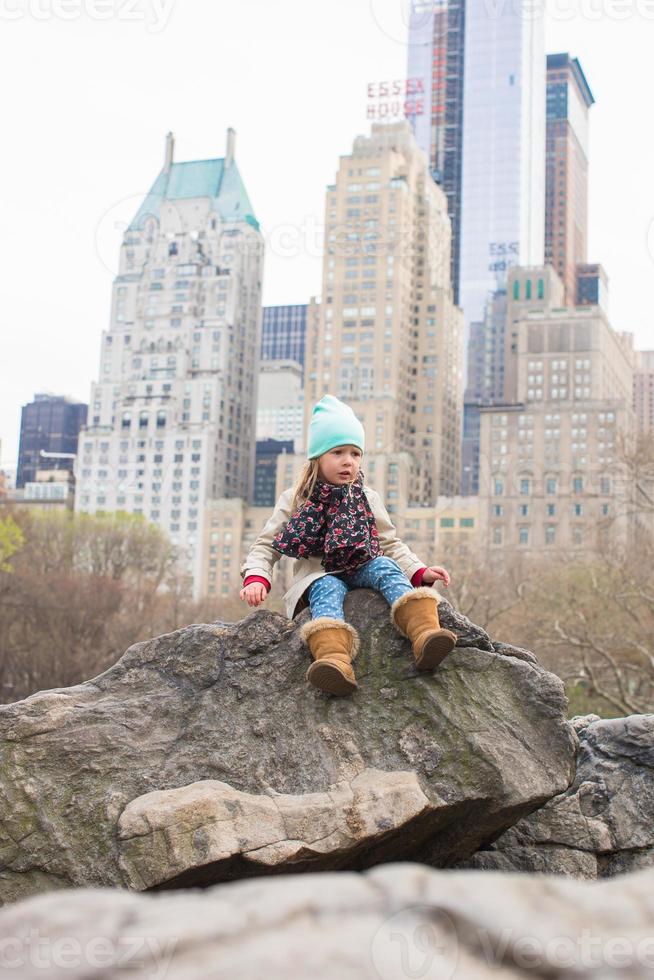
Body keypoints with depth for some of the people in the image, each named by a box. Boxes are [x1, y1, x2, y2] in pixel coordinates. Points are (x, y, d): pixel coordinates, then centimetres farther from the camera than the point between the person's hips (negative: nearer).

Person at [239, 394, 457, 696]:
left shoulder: (367, 498, 13)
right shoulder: (295, 499, 6)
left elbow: (390, 544, 13)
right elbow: (266, 545, 4)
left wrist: (420, 572, -5)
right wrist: (256, 579, -17)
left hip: (360, 571, 2)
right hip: (318, 577, -2)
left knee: (385, 567, -29)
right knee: (328, 590, -36)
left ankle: (425, 635, -52)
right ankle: (334, 660, -66)